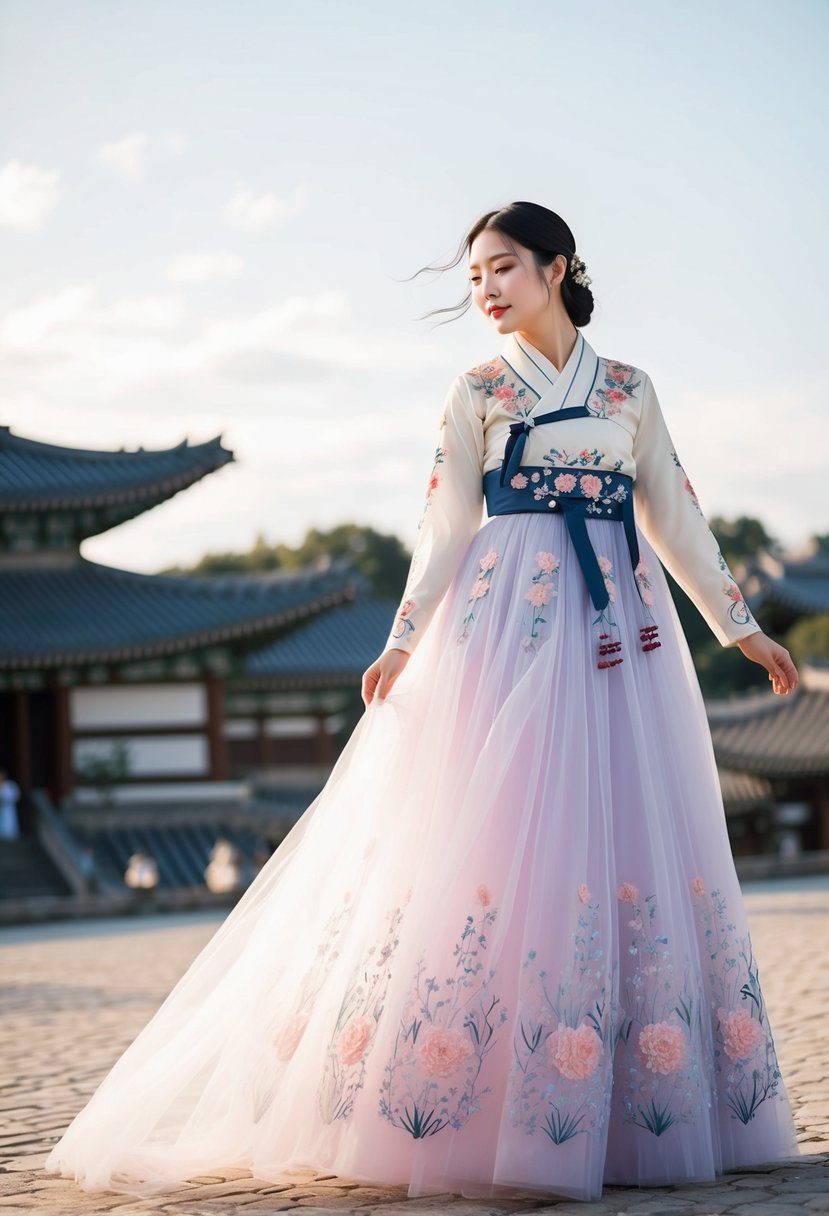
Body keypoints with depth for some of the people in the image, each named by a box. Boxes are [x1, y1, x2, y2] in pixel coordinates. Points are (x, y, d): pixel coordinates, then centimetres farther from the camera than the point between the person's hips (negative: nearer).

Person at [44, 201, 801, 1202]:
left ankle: (629, 1111, 6)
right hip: (512, 625, -3)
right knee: (503, 830, -10)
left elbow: (675, 516, 16)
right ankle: (485, 1109, -6)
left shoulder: (629, 389, 14)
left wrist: (741, 627, 14)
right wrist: (404, 639, -7)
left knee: (637, 835, -1)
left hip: (623, 628, 3)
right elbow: (446, 527, 3)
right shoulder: (477, 392, 7)